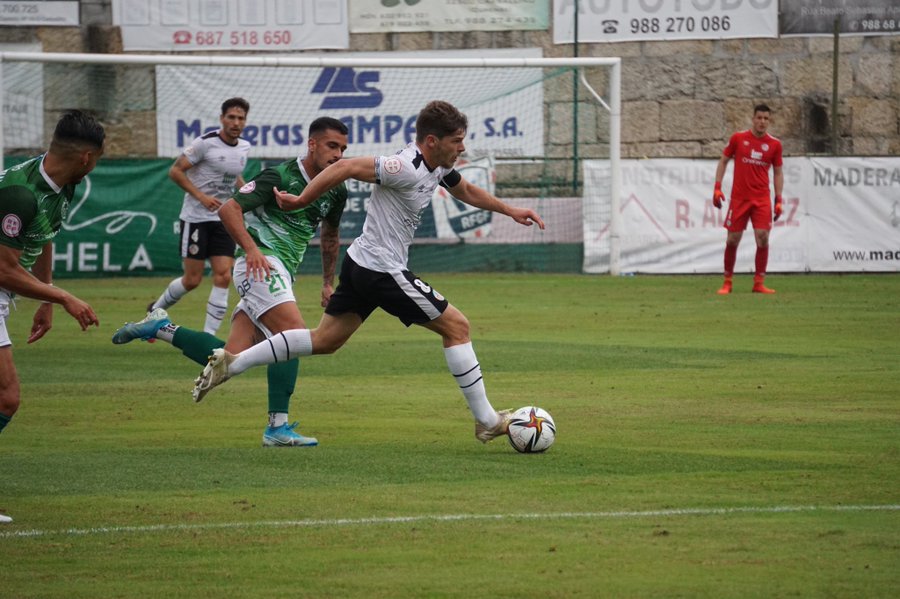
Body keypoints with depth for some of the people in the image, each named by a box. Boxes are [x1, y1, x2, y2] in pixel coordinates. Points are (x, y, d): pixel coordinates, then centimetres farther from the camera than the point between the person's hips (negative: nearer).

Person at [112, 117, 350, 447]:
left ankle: (160, 328, 11)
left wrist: (328, 283, 29)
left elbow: (330, 236, 32)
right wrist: (251, 248, -26)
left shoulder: (335, 192, 13)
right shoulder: (281, 176, -10)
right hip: (262, 264, -8)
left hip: (282, 275, 8)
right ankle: (278, 426, -24)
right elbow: (229, 209, -13)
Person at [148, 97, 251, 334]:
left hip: (223, 220, 5)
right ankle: (156, 310, 25)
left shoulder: (244, 148, 7)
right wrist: (201, 196, -20)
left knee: (223, 276, -8)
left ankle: (208, 336, -4)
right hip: (196, 217, -5)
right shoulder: (205, 143, -13)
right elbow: (175, 171, -12)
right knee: (192, 279, -3)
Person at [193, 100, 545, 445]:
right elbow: (345, 168, -24)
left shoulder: (438, 168, 7)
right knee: (456, 326, -3)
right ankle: (487, 422, 3)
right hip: (383, 271, -10)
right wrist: (300, 201, -17)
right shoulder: (407, 169, -24)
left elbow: (467, 192, 29)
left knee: (324, 341, 14)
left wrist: (510, 211, 28)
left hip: (361, 263, 10)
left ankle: (230, 364, 11)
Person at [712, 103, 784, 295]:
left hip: (762, 199, 0)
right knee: (732, 240, 1)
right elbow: (723, 161, 9)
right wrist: (717, 187, 0)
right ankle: (727, 282, 15)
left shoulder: (774, 144, 3)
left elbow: (778, 173, 10)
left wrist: (778, 200, 2)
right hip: (738, 197, 0)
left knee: (763, 237, -11)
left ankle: (759, 283, -1)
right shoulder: (738, 138, 1)